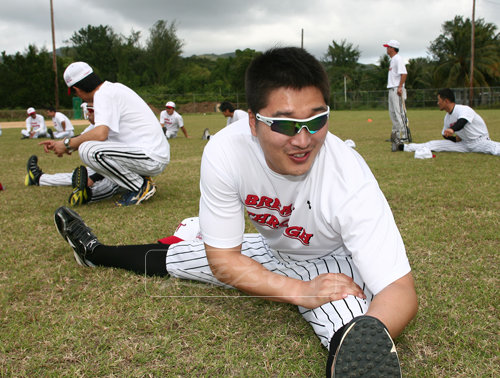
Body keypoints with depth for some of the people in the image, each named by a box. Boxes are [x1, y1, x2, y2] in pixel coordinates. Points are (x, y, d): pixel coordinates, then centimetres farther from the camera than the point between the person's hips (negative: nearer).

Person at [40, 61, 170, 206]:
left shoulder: (103, 94, -12)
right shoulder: (114, 88, 17)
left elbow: (100, 134, -27)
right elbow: (101, 133, 21)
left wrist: (68, 144, -12)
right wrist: (60, 144, 19)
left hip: (153, 160, -10)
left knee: (88, 150, -24)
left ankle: (141, 187, -10)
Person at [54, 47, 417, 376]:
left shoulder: (351, 183, -36)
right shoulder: (225, 151, -29)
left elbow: (399, 289, -36)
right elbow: (222, 260, -19)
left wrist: (365, 343, -58)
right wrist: (299, 291, -31)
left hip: (332, 262, -3)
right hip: (272, 248, 4)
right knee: (164, 258, 19)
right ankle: (97, 251, 44)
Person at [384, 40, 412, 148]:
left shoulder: (398, 59, -10)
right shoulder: (392, 60, 20)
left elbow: (404, 73, -20)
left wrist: (400, 87, -26)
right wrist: (391, 89, 18)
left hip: (397, 90, -11)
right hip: (392, 89, 11)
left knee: (400, 112, -12)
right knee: (392, 113, 12)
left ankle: (404, 135, -12)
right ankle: (396, 134, 19)